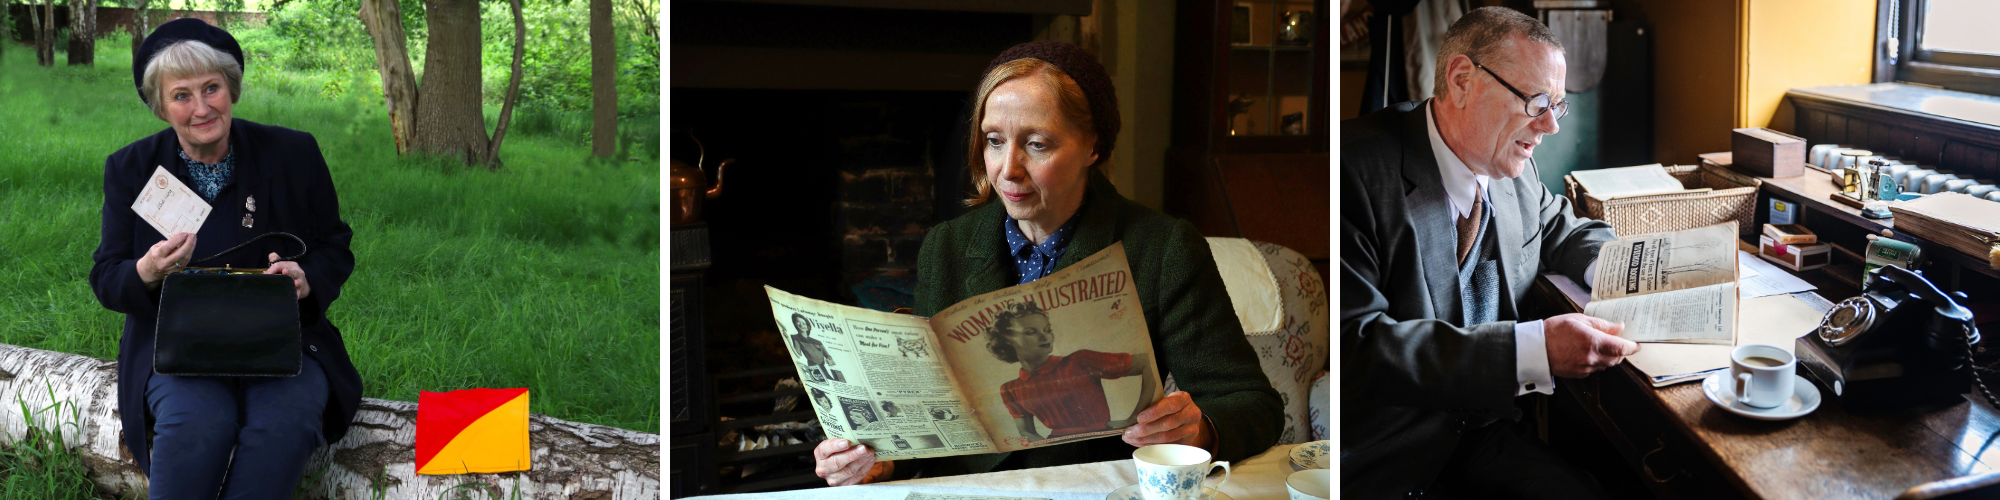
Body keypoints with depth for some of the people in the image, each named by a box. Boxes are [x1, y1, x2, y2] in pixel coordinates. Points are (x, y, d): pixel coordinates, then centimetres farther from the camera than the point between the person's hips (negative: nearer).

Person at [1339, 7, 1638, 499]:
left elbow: (1563, 230, 27)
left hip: (1481, 430, 7)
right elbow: (1351, 344, -27)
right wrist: (1532, 349, -32)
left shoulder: (1510, 171, 6)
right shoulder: (1359, 167, -19)